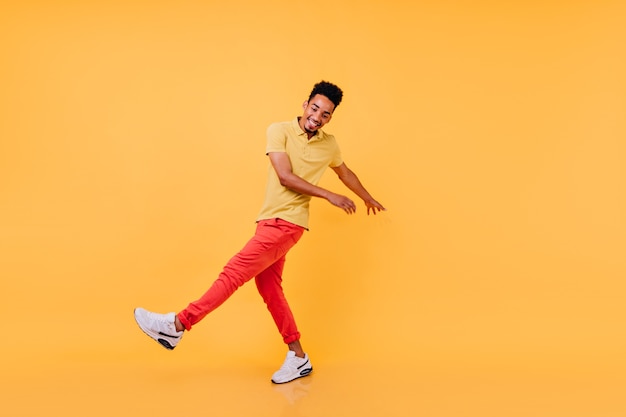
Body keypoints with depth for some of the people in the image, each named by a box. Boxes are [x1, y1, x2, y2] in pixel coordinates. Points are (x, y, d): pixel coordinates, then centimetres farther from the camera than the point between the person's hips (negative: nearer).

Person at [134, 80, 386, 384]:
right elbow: (285, 176, -10)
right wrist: (329, 196, -12)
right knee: (268, 288, 6)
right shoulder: (279, 130, 0)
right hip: (269, 221, 3)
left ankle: (176, 325, -7)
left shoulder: (329, 145, 6)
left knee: (234, 271, -13)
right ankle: (298, 357, 18)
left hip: (287, 224, -3)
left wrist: (368, 198, 41)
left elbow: (345, 173, 27)